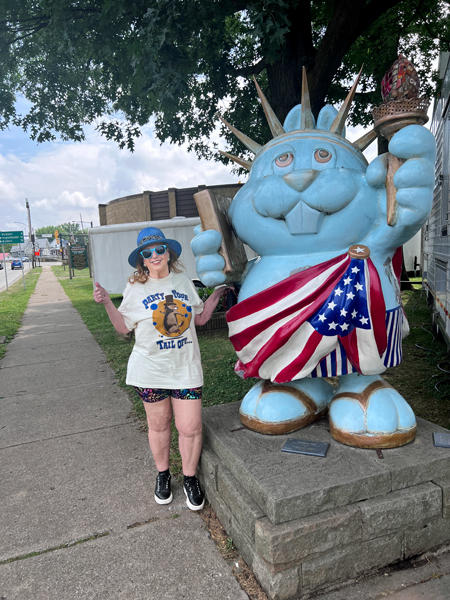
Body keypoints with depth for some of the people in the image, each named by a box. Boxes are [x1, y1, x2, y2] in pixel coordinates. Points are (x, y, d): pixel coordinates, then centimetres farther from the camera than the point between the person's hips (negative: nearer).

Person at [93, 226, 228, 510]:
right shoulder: (135, 289, -1)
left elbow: (199, 318, 14)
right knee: (159, 425, 13)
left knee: (190, 427, 1)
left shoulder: (184, 281, 5)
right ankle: (163, 475, 38)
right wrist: (107, 303, -9)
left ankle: (190, 478, 26)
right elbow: (124, 327, 2)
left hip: (186, 367, 1)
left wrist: (217, 294, 8)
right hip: (151, 369, -1)